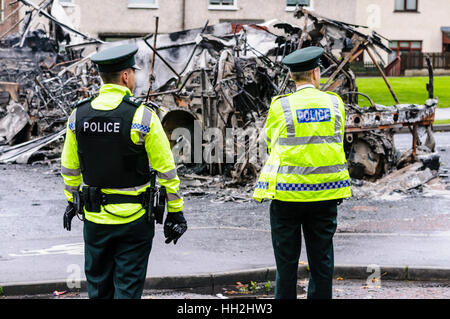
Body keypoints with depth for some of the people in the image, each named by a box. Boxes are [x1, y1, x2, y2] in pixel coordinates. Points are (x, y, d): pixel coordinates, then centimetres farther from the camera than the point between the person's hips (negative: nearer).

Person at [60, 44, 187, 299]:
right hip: (134, 218, -4)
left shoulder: (79, 115, -1)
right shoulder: (142, 117, -14)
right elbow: (166, 169, -10)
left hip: (95, 217, 4)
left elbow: (70, 167, 10)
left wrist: (72, 201, 24)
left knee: (98, 286, 17)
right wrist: (175, 211, -2)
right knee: (128, 287, 4)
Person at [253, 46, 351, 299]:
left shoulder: (280, 107, -6)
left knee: (287, 261, 6)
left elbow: (271, 143, 7)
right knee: (322, 260, 9)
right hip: (326, 193, 2)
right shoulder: (335, 103, 1)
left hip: (287, 193, -2)